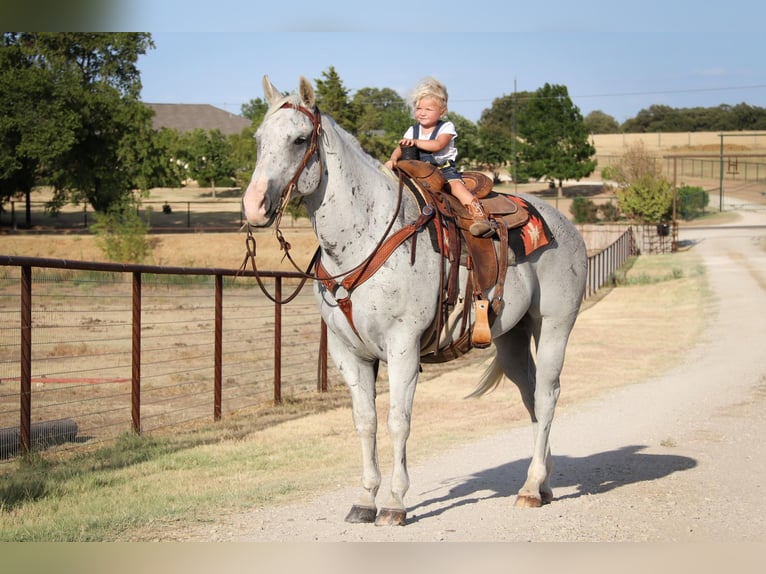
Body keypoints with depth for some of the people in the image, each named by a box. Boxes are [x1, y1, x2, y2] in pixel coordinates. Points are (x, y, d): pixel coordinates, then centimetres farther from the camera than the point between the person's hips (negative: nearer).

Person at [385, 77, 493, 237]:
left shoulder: (446, 127, -2)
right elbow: (400, 148, 5)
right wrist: (393, 159, -17)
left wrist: (416, 142, -24)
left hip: (445, 169, -5)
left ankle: (480, 218, -42)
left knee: (457, 186, -30)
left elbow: (438, 145, -19)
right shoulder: (413, 131, 13)